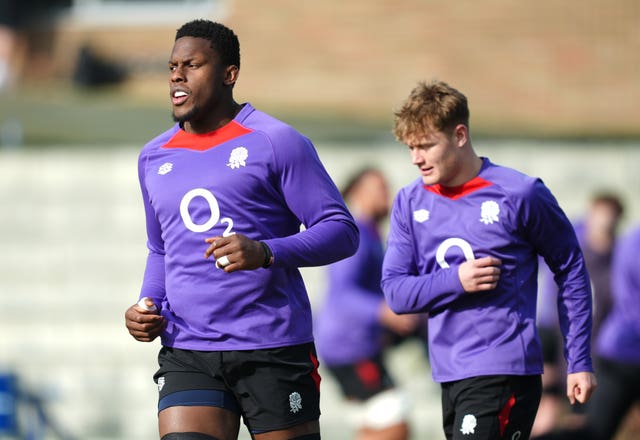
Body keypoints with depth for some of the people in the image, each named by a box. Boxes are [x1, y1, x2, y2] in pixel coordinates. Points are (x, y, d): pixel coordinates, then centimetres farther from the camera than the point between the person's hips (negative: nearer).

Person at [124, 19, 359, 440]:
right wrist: (147, 306, 8)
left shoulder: (276, 142, -3)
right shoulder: (154, 157, 16)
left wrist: (267, 253, -22)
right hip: (186, 354, 4)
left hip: (274, 350, -4)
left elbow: (341, 231, -6)